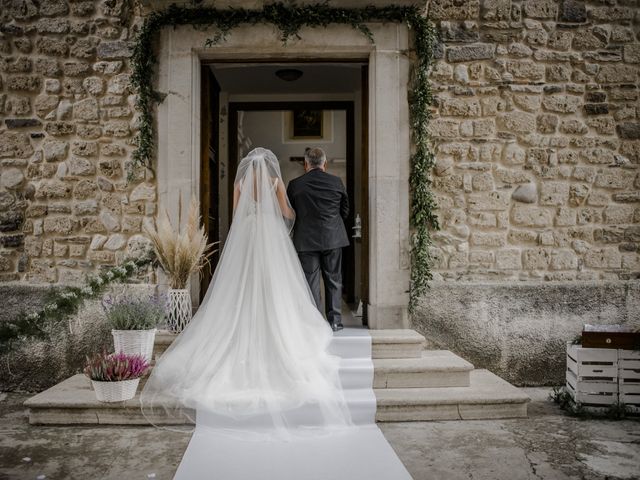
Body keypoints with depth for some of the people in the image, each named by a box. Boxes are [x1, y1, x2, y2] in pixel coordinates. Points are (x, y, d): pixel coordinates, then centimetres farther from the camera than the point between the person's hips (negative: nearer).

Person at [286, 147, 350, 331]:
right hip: (333, 238, 1)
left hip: (306, 240, -1)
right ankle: (334, 321, 15)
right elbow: (345, 210, 10)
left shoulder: (295, 184, -4)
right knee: (333, 280, 11)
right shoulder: (336, 182, -1)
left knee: (311, 281, 4)